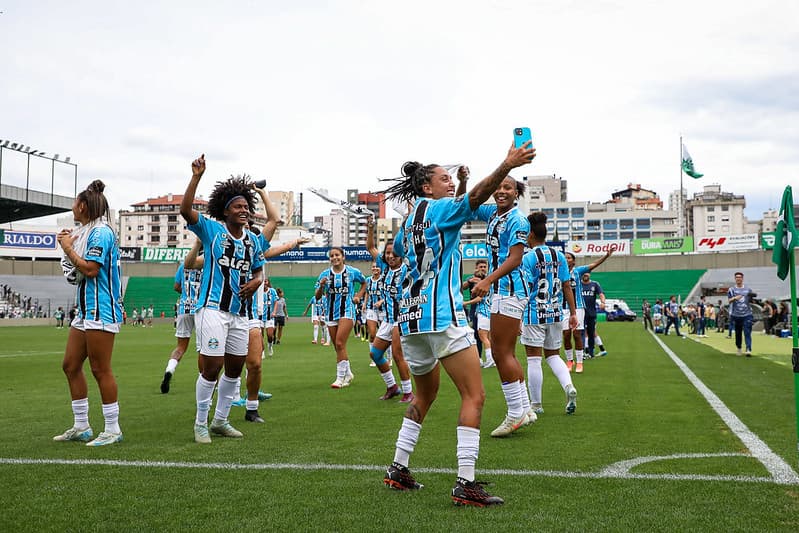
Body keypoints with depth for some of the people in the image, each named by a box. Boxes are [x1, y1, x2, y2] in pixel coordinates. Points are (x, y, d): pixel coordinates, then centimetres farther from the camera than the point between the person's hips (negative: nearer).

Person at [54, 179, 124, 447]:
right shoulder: (86, 232, 18)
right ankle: (81, 427, 20)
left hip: (101, 311, -10)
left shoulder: (100, 232, -11)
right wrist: (69, 244, 11)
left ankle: (113, 430, 3)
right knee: (70, 365, 11)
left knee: (100, 370, -6)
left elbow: (90, 269, -20)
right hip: (85, 311, 10)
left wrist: (68, 247, -8)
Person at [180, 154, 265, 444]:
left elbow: (259, 270, 22)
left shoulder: (252, 240, 11)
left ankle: (220, 421, 29)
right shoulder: (211, 229, -4)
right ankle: (200, 423, 12)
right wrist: (196, 177, -24)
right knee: (211, 367, -6)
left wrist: (256, 282, -1)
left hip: (241, 312, 6)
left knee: (235, 368, 12)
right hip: (213, 308, -6)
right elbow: (185, 210, -19)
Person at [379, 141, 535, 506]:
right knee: (474, 396, -7)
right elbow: (476, 196, -21)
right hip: (442, 315, -9)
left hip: (411, 317, 9)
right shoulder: (440, 208, -2)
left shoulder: (408, 221, 19)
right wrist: (507, 166, -30)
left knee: (425, 396, 23)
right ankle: (465, 484, -14)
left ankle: (397, 470, 25)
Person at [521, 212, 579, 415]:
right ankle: (569, 386, -4)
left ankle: (536, 404, 10)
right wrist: (573, 313, 12)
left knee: (534, 359, 3)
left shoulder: (528, 258, -10)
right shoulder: (559, 256, 6)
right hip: (556, 314, 6)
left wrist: (518, 318, -11)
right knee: (553, 355, 19)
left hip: (534, 315, -5)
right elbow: (567, 286, 7)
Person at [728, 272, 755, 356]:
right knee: (738, 333, 9)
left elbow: (751, 301, 16)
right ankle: (738, 348, 26)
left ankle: (748, 350, -18)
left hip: (747, 314, 0)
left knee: (747, 332, -10)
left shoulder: (748, 289, 10)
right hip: (736, 315, 0)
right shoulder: (732, 289, 4)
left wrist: (752, 297, -7)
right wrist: (735, 298, -29)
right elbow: (729, 300, -7)